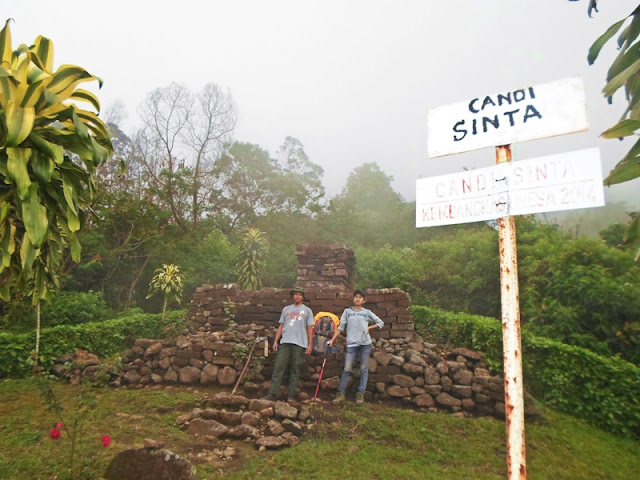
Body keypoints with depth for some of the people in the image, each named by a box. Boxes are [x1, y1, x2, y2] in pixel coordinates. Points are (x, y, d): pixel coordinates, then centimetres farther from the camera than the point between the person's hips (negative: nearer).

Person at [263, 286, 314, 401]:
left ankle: (291, 394, 9)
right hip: (285, 342, 2)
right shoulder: (286, 309, 16)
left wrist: (310, 345, -1)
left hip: (299, 344, -2)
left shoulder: (307, 310, 9)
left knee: (295, 369, 2)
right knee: (279, 367, -4)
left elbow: (310, 329, 6)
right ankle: (272, 393, -2)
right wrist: (276, 341, 7)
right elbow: (281, 326, 15)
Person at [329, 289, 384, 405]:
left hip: (365, 343, 1)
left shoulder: (367, 312, 10)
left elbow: (380, 323, 15)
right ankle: (340, 393, 0)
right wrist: (332, 339, 2)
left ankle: (361, 393, 11)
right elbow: (340, 327, 8)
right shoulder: (347, 311, 10)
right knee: (347, 369, -5)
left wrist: (369, 327, 3)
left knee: (364, 369, 4)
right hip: (351, 343, -1)